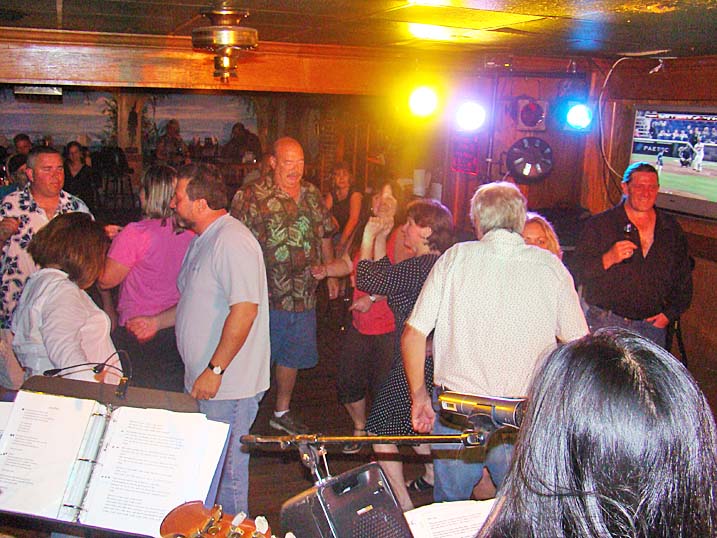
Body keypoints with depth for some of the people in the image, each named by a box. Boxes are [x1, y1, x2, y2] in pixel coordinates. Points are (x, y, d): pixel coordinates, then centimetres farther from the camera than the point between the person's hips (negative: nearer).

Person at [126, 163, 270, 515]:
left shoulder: (232, 242, -19)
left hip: (228, 386, -10)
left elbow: (244, 309, -26)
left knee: (225, 471, 3)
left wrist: (214, 370, -25)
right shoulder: (203, 241, 15)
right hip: (202, 381, 10)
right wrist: (158, 321, 21)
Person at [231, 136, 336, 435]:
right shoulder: (252, 195, -8)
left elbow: (325, 236, 20)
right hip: (266, 296, -5)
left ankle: (282, 412, 36)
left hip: (304, 296, 6)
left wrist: (331, 275, 20)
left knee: (293, 356, 18)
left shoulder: (312, 194, 9)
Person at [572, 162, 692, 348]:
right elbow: (579, 273, -5)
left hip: (652, 325, 3)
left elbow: (684, 279, 20)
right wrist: (609, 259, -20)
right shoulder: (599, 224, 1)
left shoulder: (672, 229, 13)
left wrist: (670, 313, 9)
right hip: (604, 323, -3)